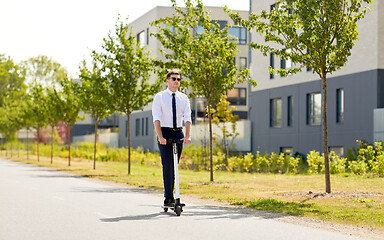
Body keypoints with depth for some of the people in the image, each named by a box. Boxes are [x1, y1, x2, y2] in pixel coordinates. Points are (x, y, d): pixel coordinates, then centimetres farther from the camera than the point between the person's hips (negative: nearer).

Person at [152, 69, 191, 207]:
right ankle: (169, 197, -10)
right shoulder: (159, 97, -1)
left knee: (174, 166, 5)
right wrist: (160, 136, -22)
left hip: (178, 133, 4)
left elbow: (187, 118, 0)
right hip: (164, 133, -3)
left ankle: (169, 196, 13)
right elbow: (156, 118, -9)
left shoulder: (183, 98, 8)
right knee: (167, 165, -9)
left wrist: (188, 136, -15)